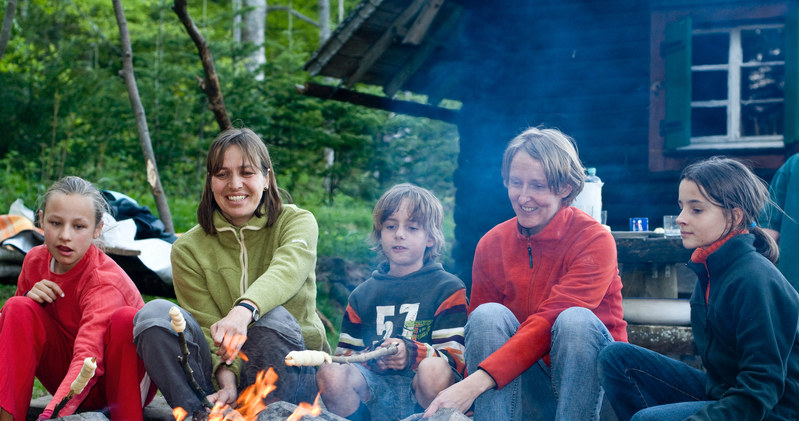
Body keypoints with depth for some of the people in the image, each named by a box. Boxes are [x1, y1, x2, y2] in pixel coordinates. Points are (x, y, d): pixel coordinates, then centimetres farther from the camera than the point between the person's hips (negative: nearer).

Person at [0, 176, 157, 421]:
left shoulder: (104, 282, -27)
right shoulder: (35, 260, -5)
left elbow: (88, 359, -41)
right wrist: (28, 299, -17)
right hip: (68, 375, 6)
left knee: (127, 318, -34)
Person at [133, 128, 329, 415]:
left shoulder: (297, 221, -1)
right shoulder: (188, 249, 4)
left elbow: (287, 269, -25)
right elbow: (210, 329, -8)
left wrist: (244, 311, -47)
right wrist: (227, 378, -30)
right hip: (224, 377, 2)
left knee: (274, 318, -33)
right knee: (154, 314, -20)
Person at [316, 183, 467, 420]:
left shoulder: (448, 289, 12)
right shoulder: (363, 294, 25)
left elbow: (455, 357, 0)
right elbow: (344, 354, 20)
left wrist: (412, 353, -22)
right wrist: (371, 358, -5)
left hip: (423, 392, -2)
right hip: (376, 389, 2)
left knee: (434, 370, -38)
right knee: (330, 374, -29)